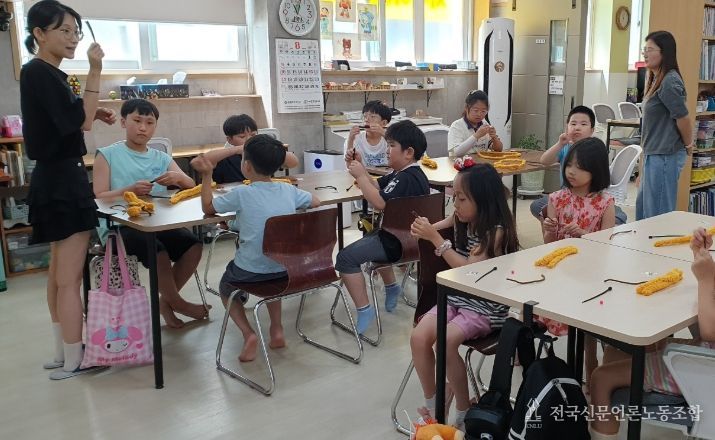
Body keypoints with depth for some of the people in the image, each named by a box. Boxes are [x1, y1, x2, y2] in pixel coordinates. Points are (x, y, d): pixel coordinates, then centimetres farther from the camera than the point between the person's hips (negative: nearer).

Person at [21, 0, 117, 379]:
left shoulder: (47, 73, 15)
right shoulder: (38, 72, -15)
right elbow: (80, 122, -21)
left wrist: (94, 114, 9)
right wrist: (95, 71, -22)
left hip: (59, 178, 11)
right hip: (61, 180, -11)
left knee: (59, 273, 15)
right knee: (69, 277, -5)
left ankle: (62, 353, 25)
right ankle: (73, 362, 3)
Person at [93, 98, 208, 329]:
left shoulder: (161, 158, 14)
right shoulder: (107, 155, 2)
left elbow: (191, 186, 6)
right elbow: (98, 198, -5)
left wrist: (178, 177, -17)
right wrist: (129, 190, -22)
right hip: (117, 226, -4)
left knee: (193, 244, -19)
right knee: (157, 250, -30)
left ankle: (166, 301, 4)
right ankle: (176, 302, -1)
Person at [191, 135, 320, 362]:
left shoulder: (242, 194, -14)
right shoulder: (288, 190, -2)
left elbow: (207, 208, 1)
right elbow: (316, 202, 15)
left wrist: (206, 175, 7)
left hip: (249, 272, -4)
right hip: (285, 270, 4)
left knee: (226, 288, 28)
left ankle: (248, 333, 6)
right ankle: (277, 330, 26)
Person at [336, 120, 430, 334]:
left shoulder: (408, 178, -22)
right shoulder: (402, 174, 11)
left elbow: (379, 202, -31)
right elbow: (377, 186, 16)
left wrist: (360, 176, -23)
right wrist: (360, 167, 1)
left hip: (400, 242, -12)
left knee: (346, 257, -17)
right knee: (369, 240, 39)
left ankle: (364, 310, -15)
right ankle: (392, 287, 43)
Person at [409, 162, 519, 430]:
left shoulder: (497, 232, -16)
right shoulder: (461, 222, 4)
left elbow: (468, 269, -23)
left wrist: (435, 238, -23)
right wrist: (424, 232, -6)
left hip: (486, 306, -7)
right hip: (457, 297, 7)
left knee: (446, 341, -29)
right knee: (418, 337, -15)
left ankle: (464, 411, -9)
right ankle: (432, 406, 2)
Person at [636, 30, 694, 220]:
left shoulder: (669, 82, -18)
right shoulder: (656, 80, 12)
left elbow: (683, 118, -17)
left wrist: (688, 144, -3)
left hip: (665, 156, -10)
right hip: (654, 155, 10)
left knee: (657, 213, -3)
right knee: (642, 207, 18)